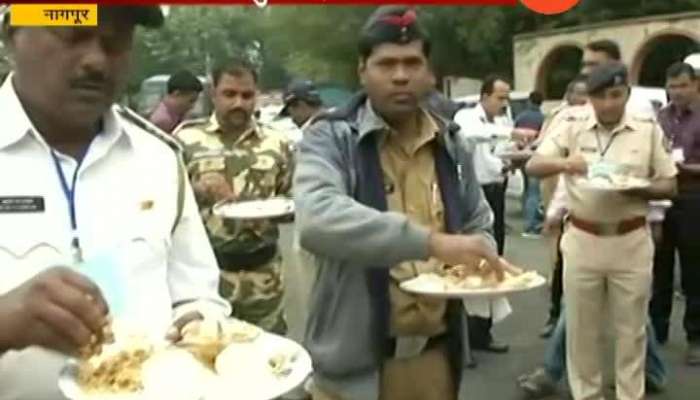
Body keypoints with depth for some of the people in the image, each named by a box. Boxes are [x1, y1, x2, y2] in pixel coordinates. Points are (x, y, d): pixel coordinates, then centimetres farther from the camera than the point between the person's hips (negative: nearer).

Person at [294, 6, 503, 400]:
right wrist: (430, 242, -35)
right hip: (357, 359, -4)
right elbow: (317, 220, -28)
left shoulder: (450, 144, 6)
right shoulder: (330, 138, -9)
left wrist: (479, 256, -7)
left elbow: (478, 226, 17)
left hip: (436, 352, 5)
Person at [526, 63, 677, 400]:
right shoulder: (572, 130, 1)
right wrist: (563, 163, -27)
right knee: (581, 328, 10)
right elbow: (532, 166, -6)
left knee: (630, 329, 10)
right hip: (582, 241, 1)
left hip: (631, 243, 0)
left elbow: (669, 185, 3)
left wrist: (638, 189, -18)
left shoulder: (649, 130, 1)